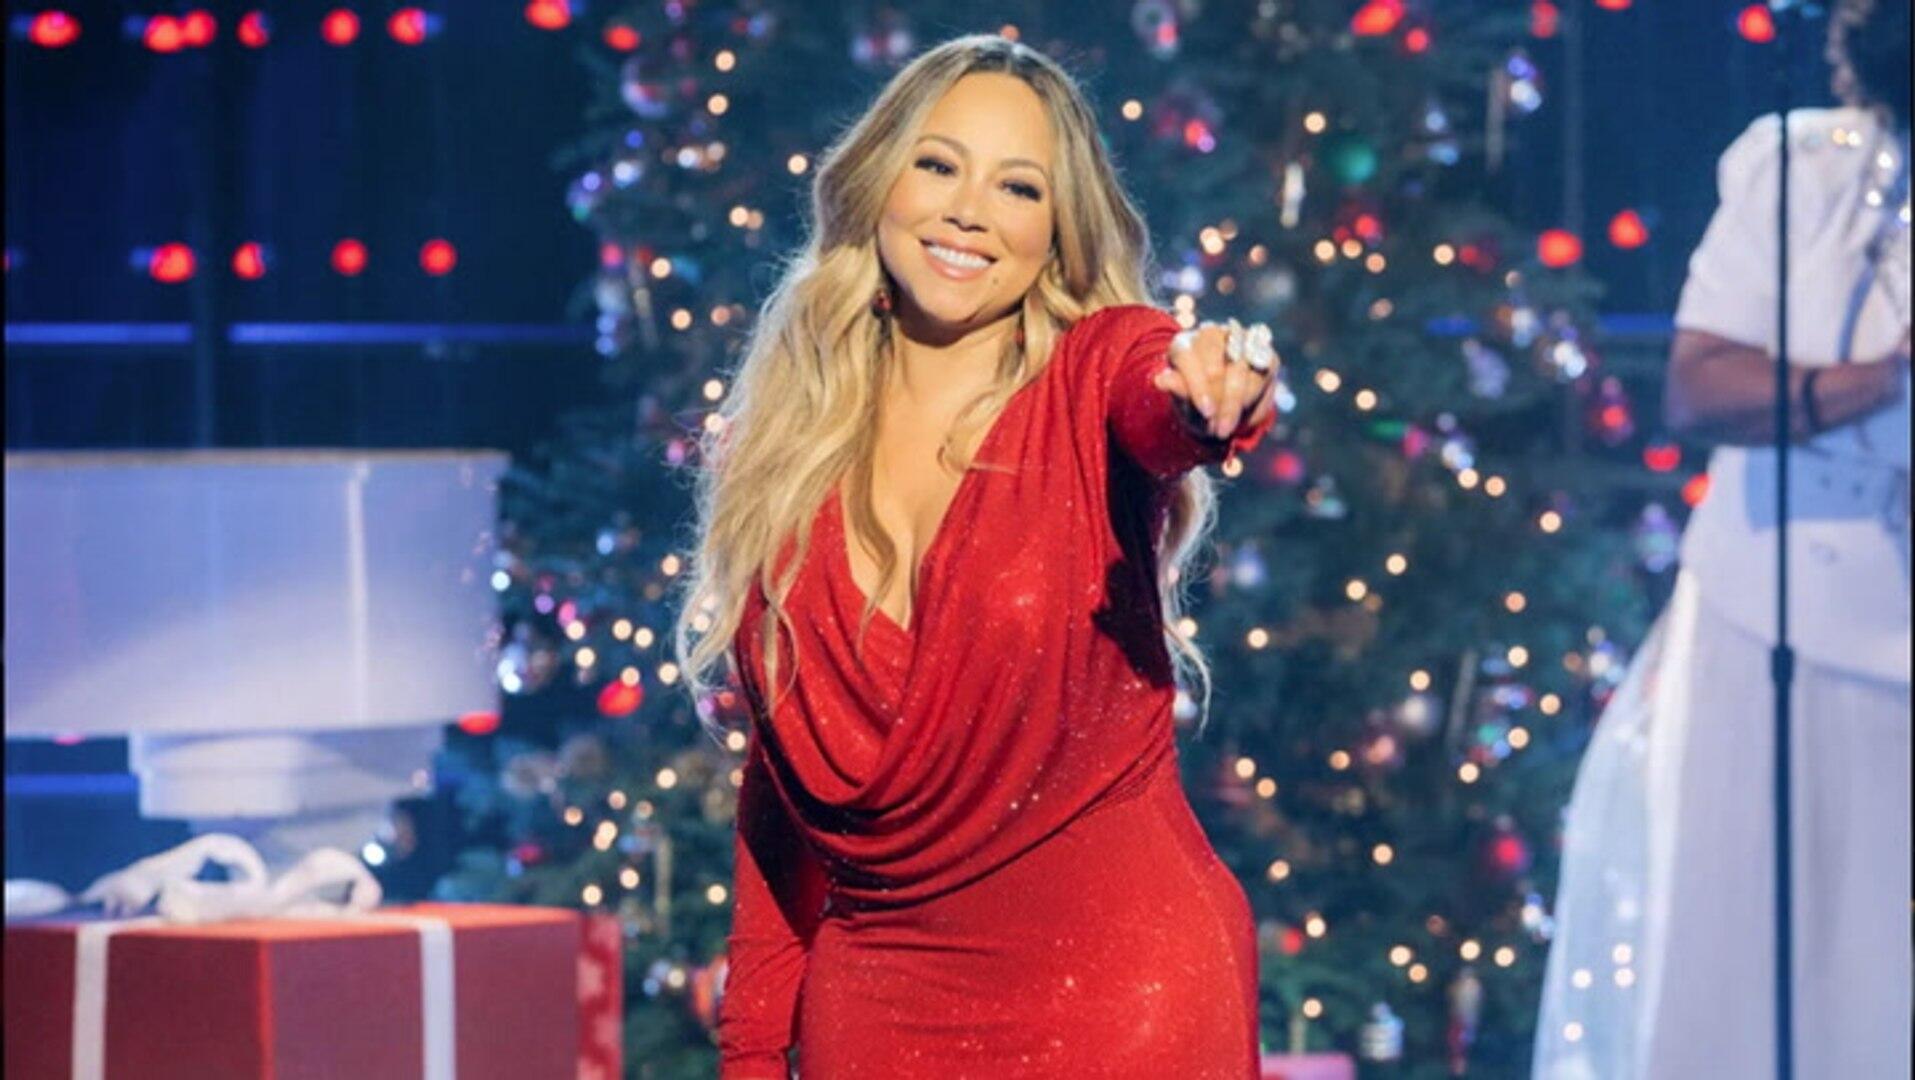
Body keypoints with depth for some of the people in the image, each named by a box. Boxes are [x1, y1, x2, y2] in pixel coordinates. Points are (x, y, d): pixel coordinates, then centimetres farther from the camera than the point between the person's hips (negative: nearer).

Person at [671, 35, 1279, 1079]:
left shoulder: (1096, 375, -3)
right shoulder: (783, 448, 5)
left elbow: (1164, 405, -29)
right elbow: (778, 789, 9)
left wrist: (1217, 397, -52)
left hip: (1120, 992, -3)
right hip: (874, 996, 3)